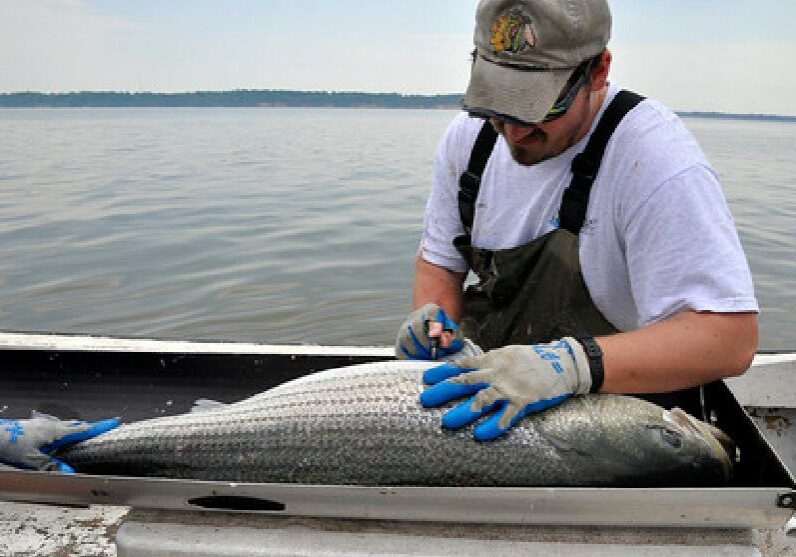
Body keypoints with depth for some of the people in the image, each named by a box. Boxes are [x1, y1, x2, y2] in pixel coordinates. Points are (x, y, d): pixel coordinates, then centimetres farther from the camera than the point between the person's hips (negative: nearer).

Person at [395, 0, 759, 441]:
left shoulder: (655, 156, -21)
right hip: (487, 387, 6)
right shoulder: (469, 134, -1)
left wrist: (571, 363, -38)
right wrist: (434, 320, -9)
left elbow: (731, 337, -25)